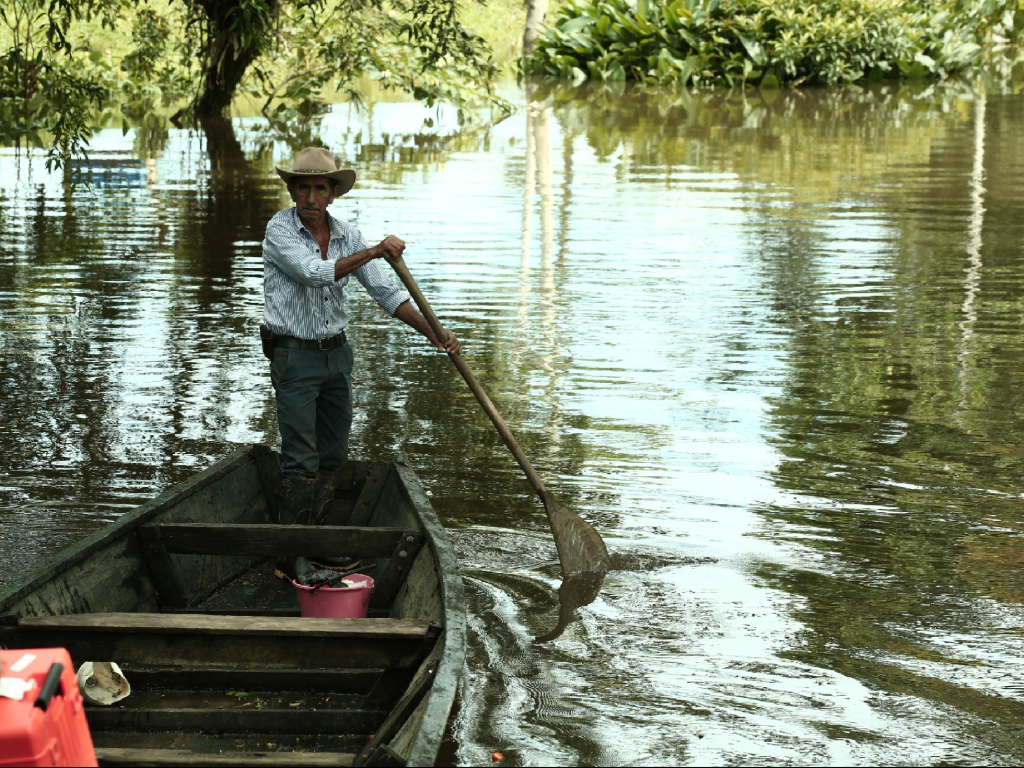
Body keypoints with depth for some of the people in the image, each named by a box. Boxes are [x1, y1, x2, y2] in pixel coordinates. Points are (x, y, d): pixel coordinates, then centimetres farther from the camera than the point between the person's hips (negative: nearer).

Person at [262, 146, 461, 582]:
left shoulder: (346, 237, 4)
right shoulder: (280, 230, -11)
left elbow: (386, 292, 2)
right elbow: (313, 272, -27)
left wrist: (432, 332, -9)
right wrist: (372, 252, -33)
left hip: (337, 352, 6)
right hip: (294, 354, -6)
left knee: (332, 456, 11)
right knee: (301, 460, -9)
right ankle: (290, 559, -4)